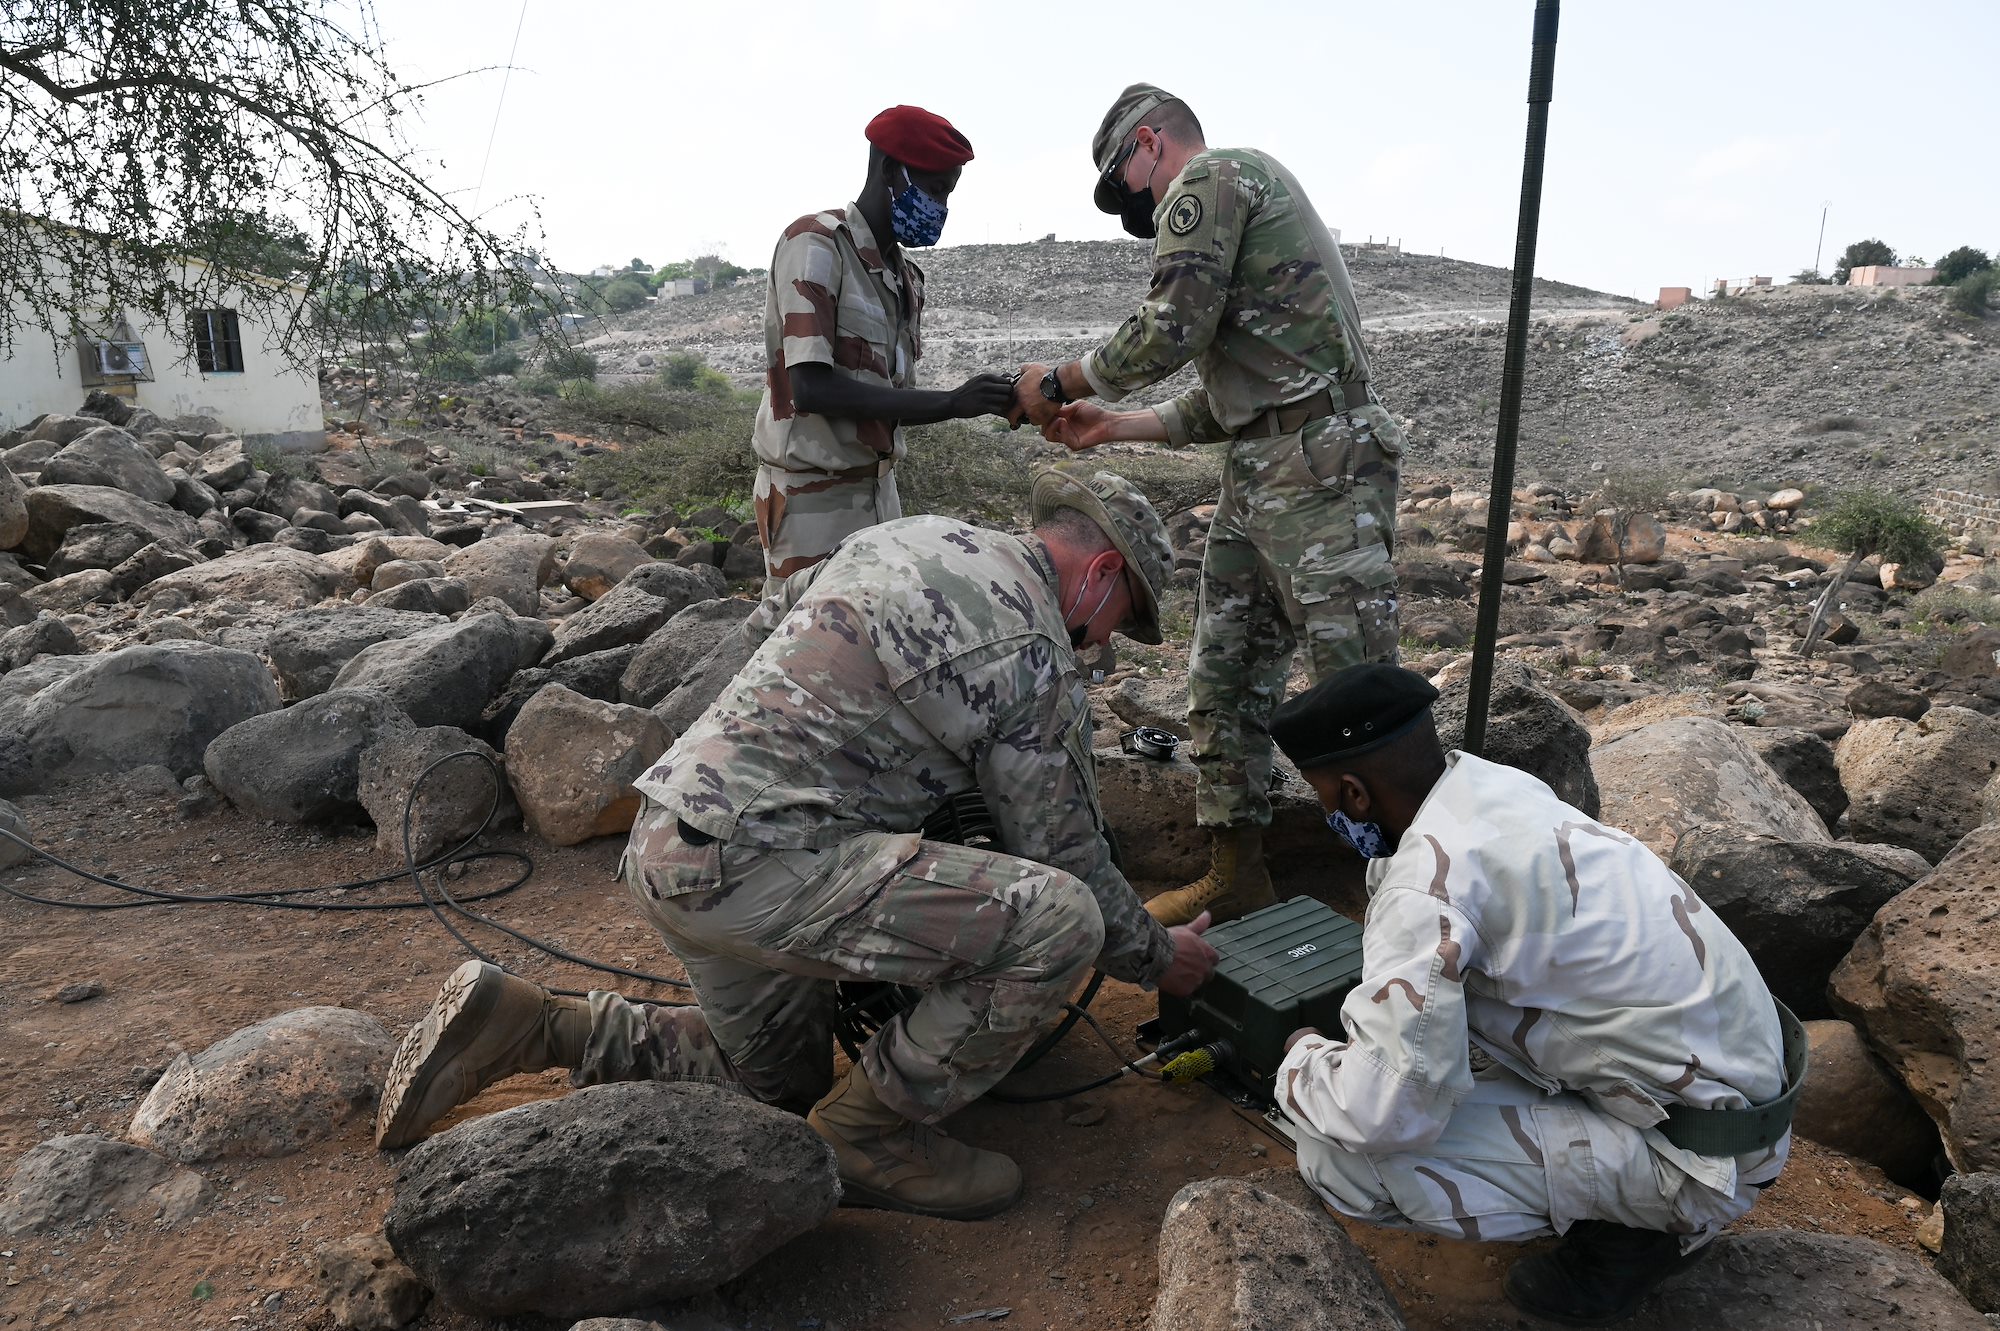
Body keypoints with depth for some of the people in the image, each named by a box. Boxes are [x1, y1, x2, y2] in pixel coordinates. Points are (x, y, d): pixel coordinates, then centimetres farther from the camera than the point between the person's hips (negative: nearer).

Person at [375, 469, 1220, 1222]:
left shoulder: (908, 533, 12)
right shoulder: (1036, 660, -11)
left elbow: (776, 614, 28)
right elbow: (1071, 861, -4)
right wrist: (1159, 957, 14)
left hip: (666, 836, 10)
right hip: (752, 861, -10)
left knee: (780, 1080, 28)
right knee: (1060, 920, -17)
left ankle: (523, 1026, 21)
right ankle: (870, 1134, 2)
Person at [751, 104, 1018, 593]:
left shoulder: (906, 277, 13)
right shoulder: (816, 244, -11)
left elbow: (894, 397, 14)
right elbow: (810, 387, -22)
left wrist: (985, 402, -4)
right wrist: (948, 402, -24)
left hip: (879, 490, 8)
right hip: (813, 497, -7)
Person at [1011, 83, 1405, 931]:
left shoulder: (1209, 175, 0)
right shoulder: (1247, 205, 29)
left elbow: (1172, 328, -13)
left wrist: (1060, 383, 1)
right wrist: (1110, 425, 22)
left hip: (1322, 469, -10)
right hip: (1258, 478, 10)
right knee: (1225, 678, 10)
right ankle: (1236, 875, 19)